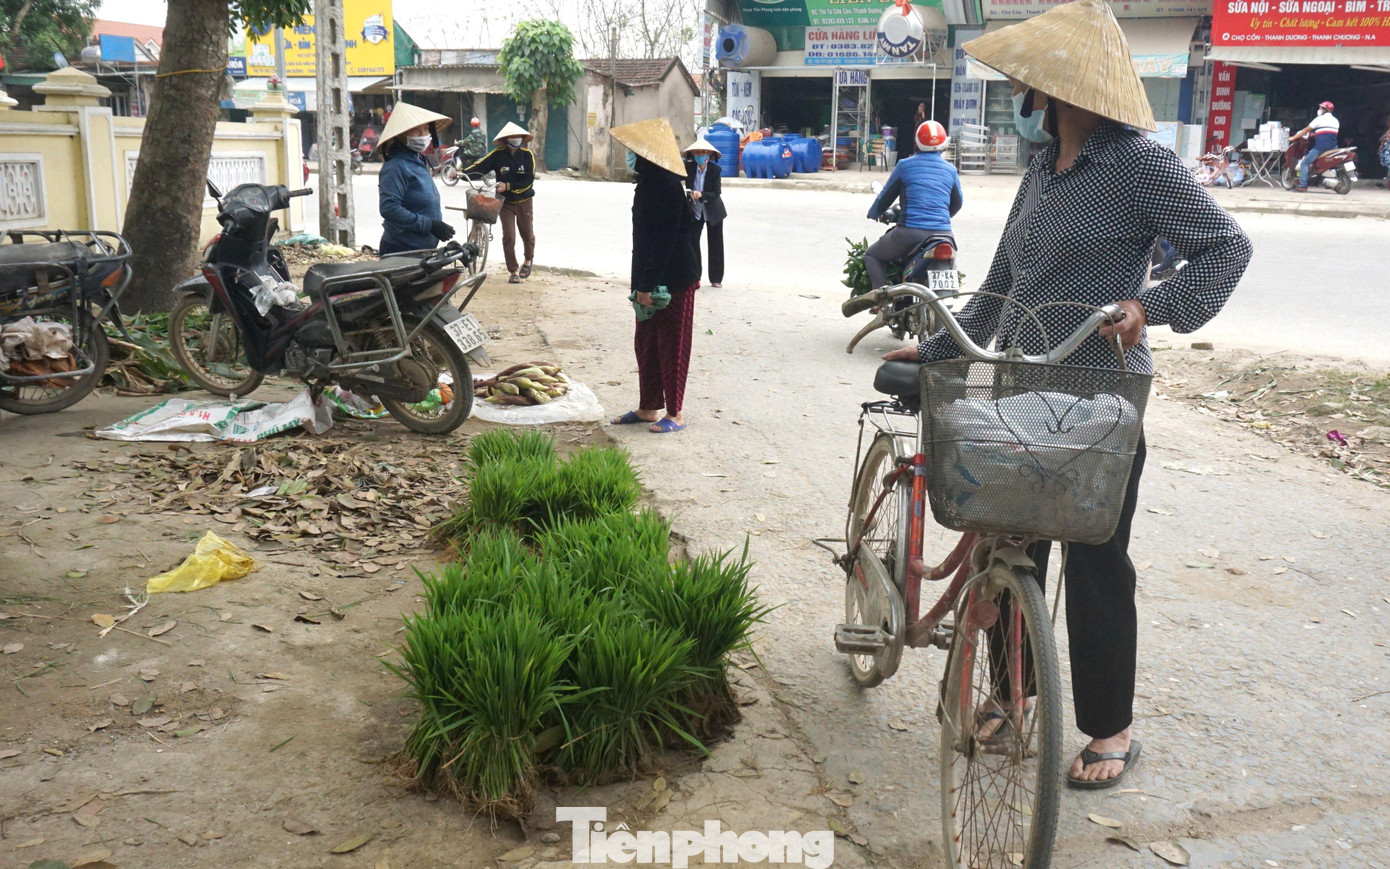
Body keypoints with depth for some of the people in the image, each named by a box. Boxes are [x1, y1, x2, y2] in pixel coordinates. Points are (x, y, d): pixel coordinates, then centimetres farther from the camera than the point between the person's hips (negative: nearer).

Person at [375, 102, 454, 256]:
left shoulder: (419, 160, 15)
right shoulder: (396, 167, -16)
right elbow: (389, 209, -26)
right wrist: (430, 225, -24)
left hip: (424, 248, 10)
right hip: (402, 251, -10)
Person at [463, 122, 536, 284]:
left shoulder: (528, 155, -7)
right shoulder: (498, 155, -7)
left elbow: (528, 181, -13)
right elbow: (479, 167, -13)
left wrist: (507, 186, -22)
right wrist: (462, 172, -30)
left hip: (524, 202, 1)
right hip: (506, 202, -1)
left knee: (528, 235, 12)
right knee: (508, 237, -8)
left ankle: (528, 261, 41)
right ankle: (513, 272, 4)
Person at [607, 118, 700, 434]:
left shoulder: (667, 188, -19)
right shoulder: (647, 185, 12)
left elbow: (664, 241, -22)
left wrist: (648, 285, -22)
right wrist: (640, 284, 18)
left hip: (673, 281, -10)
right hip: (651, 281, 10)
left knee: (672, 347, 0)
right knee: (646, 345, 14)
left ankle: (675, 414, 9)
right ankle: (648, 408, 25)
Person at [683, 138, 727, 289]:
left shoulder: (715, 169, -14)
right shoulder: (688, 167, -11)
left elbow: (716, 193, -17)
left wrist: (701, 195, -32)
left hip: (713, 211, -1)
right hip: (695, 210, 1)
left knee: (715, 245, 5)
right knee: (692, 242, -5)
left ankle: (716, 279, 16)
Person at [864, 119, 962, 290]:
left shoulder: (905, 166, 2)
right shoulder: (950, 170, 12)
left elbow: (886, 196, 11)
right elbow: (957, 202, 25)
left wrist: (873, 214, 32)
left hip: (910, 231, -4)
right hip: (942, 232, 4)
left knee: (872, 256, 16)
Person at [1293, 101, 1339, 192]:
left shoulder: (1319, 119, 0)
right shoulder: (1336, 120, 20)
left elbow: (1306, 130, 4)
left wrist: (1293, 137, 14)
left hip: (1321, 146, -7)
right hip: (1333, 146, 7)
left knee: (1305, 163, -3)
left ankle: (1302, 186, -16)